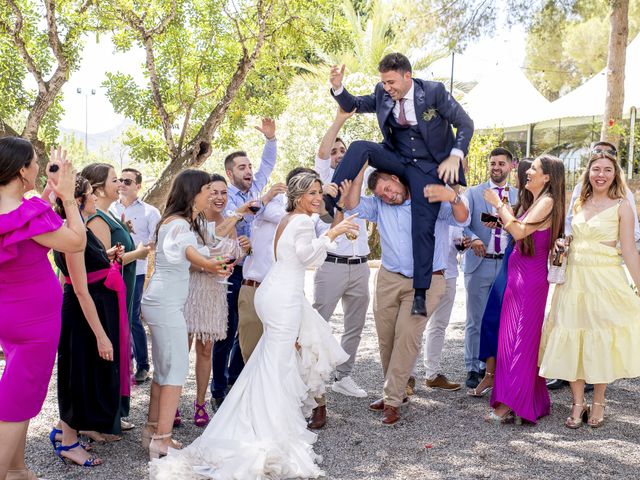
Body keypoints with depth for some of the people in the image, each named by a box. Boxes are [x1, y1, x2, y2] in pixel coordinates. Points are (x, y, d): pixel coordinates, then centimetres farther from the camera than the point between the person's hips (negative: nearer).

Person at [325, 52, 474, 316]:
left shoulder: (434, 91, -14)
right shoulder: (382, 93, -3)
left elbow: (465, 124, -7)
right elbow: (353, 106, 9)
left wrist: (454, 157, -18)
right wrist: (338, 87, -12)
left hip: (429, 167, -3)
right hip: (397, 159, 4)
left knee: (423, 227, -11)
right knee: (359, 148, -23)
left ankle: (420, 292, -6)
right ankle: (327, 204, -26)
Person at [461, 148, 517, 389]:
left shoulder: (518, 196, 9)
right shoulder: (473, 193, 3)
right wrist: (473, 239, -25)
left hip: (508, 266, 2)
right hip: (479, 264, -2)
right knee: (476, 320, 4)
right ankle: (473, 368, 13)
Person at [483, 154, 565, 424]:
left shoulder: (547, 202, -11)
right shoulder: (534, 201, 17)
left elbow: (520, 232, -18)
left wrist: (499, 204, -11)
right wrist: (502, 211, 11)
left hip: (531, 279, -9)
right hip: (517, 275, 9)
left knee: (523, 339, -6)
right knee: (511, 336, 10)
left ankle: (514, 404, -3)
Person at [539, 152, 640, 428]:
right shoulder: (579, 205, 11)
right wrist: (564, 243, 0)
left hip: (605, 279, -4)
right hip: (575, 278, 5)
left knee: (601, 341, 3)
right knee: (572, 340, 3)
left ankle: (598, 403, 18)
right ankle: (578, 405, 13)